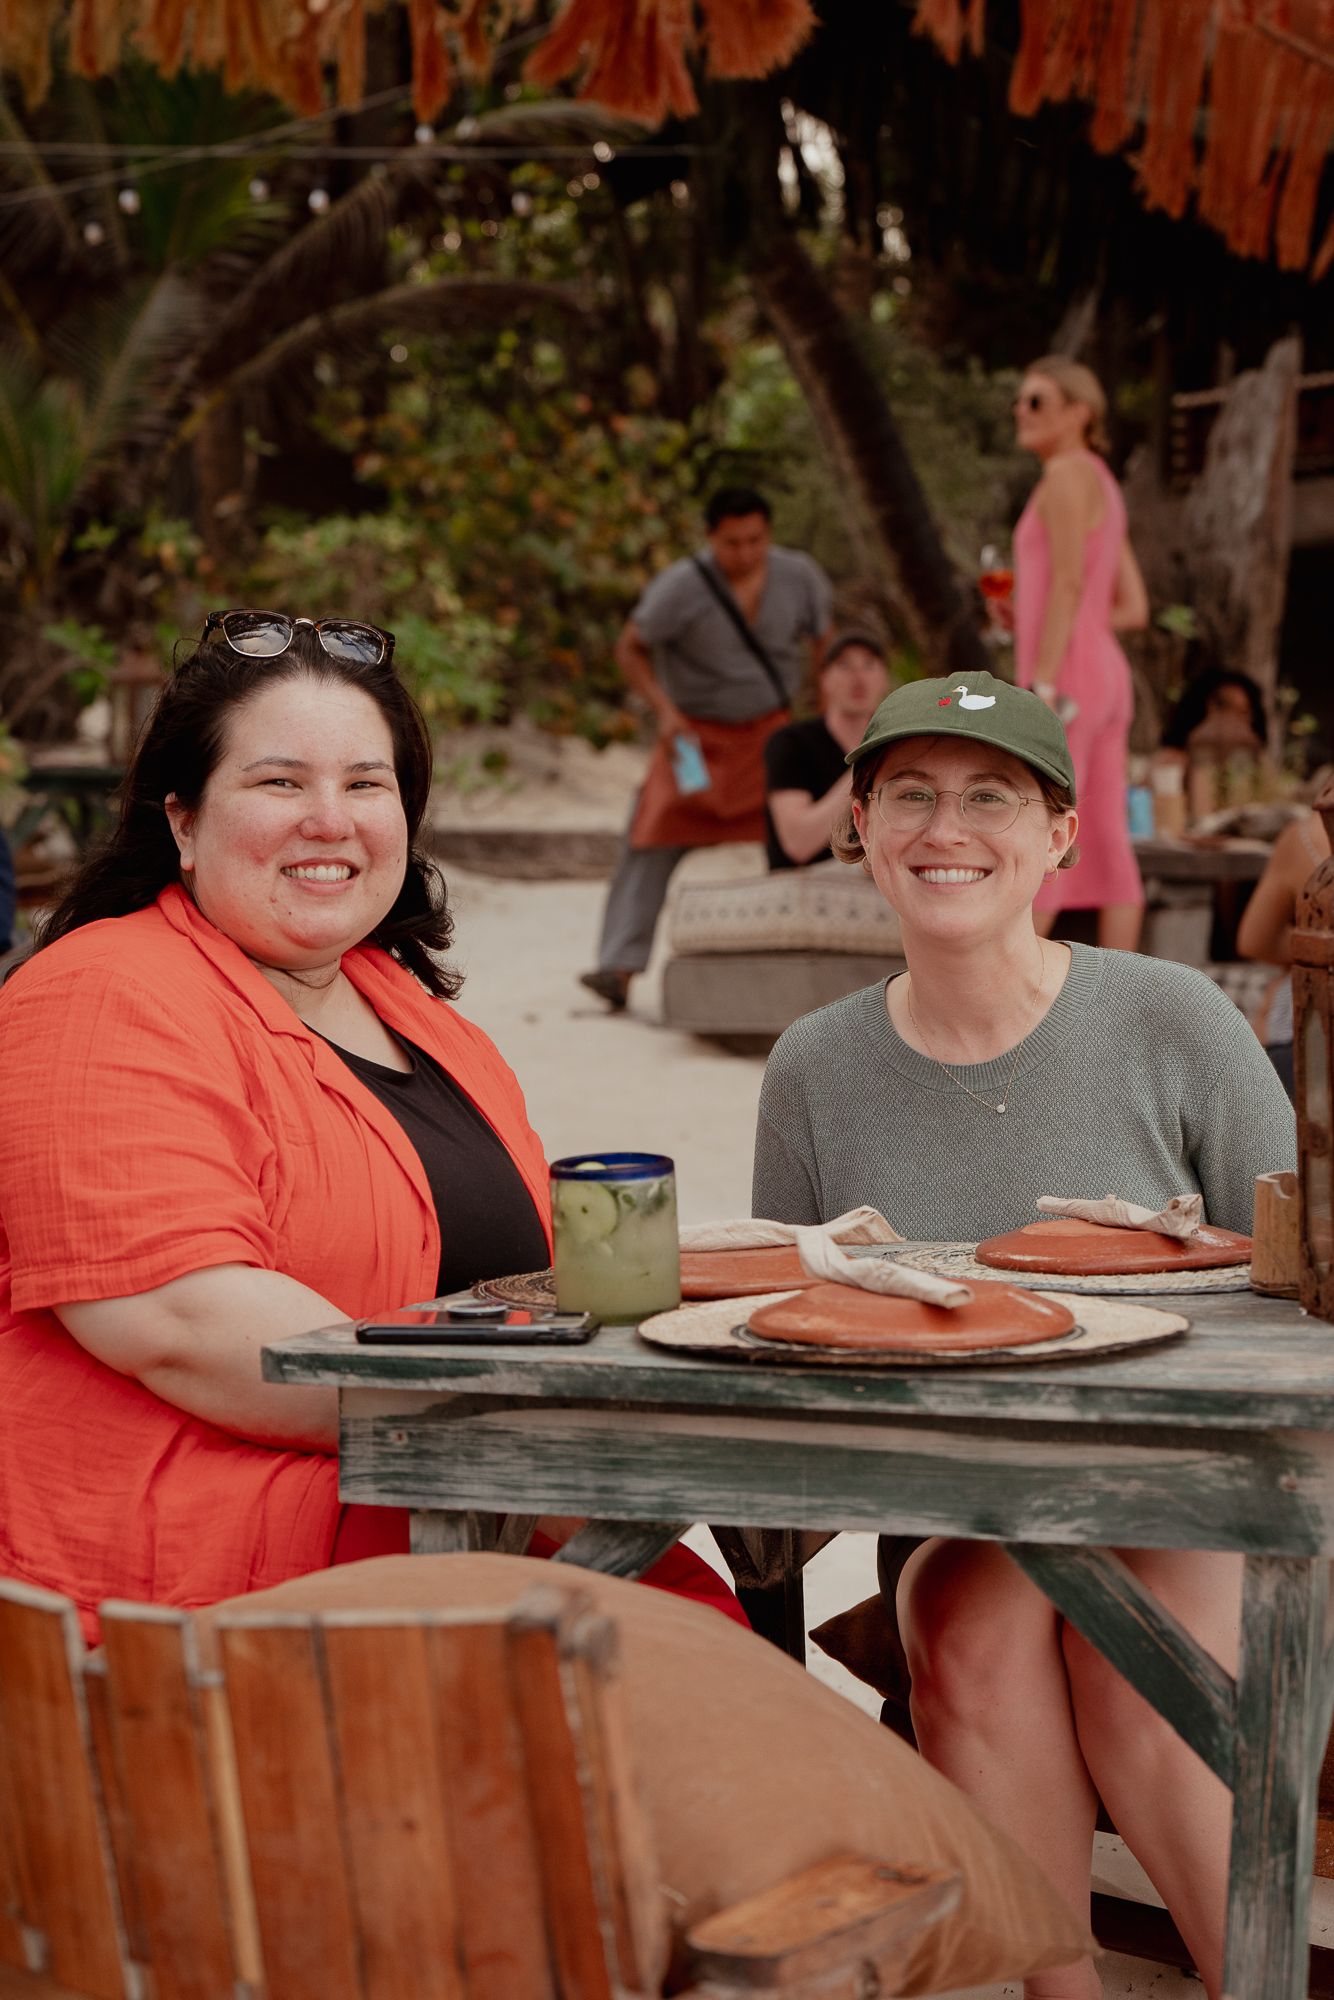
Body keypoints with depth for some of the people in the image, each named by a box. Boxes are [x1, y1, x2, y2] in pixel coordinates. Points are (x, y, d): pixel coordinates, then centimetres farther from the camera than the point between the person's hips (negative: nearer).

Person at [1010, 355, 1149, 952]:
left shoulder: (1069, 472, -8)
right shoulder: (1104, 490, 20)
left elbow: (1068, 585, -17)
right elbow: (1133, 610, 18)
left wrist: (1040, 687, -22)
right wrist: (1034, 622, 16)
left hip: (1067, 677, -9)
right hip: (1104, 677, 9)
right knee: (1105, 849, 3)